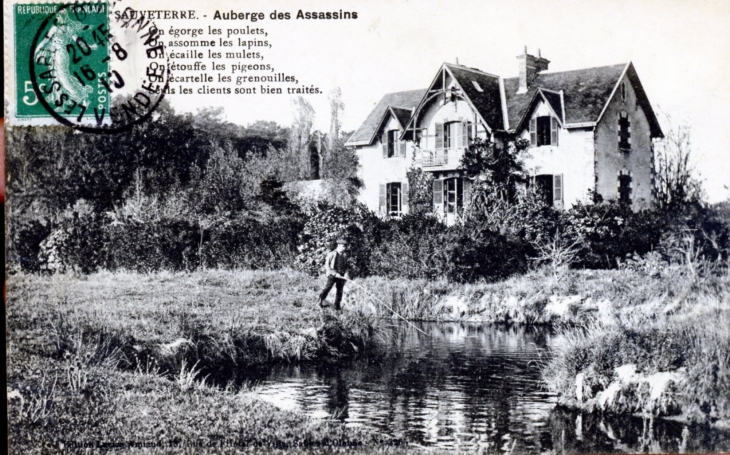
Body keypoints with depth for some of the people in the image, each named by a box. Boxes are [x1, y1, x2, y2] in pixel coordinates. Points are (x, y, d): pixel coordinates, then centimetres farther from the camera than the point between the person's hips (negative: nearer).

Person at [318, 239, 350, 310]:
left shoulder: (344, 256, 12)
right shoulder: (331, 254, -3)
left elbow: (347, 266, 20)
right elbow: (327, 265, -6)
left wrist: (346, 273, 0)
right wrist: (335, 273, -13)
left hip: (341, 276, 4)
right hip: (332, 274, -4)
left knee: (339, 291, 4)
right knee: (328, 286, -18)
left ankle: (337, 307, 11)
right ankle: (321, 300, -8)